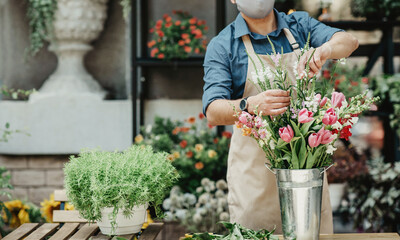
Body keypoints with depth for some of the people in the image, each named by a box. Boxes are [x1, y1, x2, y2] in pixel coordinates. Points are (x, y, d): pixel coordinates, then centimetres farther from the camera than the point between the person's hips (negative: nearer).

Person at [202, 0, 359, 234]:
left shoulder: (299, 25, 7)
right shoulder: (222, 46, -4)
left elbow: (349, 41, -9)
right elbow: (213, 112, -15)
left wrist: (323, 50, -32)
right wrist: (250, 105, -36)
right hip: (254, 166, -3)